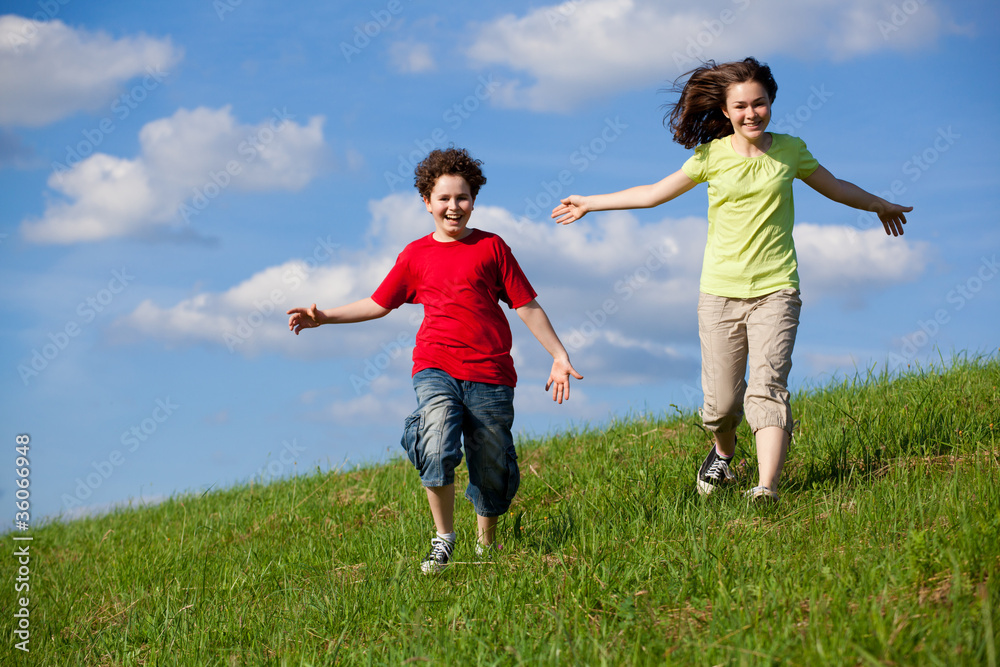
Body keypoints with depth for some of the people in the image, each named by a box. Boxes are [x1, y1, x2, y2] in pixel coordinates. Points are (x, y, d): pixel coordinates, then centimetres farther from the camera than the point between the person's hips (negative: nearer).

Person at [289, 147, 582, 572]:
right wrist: (323, 317, 13)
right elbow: (378, 304, 22)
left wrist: (559, 356, 7)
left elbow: (527, 306, 10)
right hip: (436, 368, 0)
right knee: (436, 448, -26)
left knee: (491, 471, 2)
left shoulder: (491, 247, 8)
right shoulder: (416, 255, 13)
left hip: (490, 375, 0)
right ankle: (443, 539, -10)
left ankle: (486, 546, 26)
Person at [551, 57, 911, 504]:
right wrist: (590, 203, 17)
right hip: (720, 292, 0)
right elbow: (654, 193, 13)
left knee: (767, 388, -17)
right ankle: (722, 454, 35)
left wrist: (879, 204, 39)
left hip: (775, 289, 0)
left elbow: (833, 186, 25)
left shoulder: (790, 149, 5)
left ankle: (767, 489, -24)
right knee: (722, 402, 2)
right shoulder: (712, 156, 2)